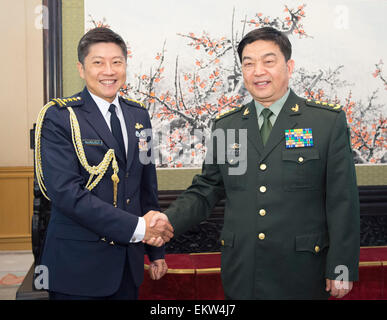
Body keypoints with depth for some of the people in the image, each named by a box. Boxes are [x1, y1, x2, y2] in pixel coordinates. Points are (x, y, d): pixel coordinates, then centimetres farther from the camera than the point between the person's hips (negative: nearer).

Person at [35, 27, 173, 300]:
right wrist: (137, 227, -22)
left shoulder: (139, 115, 8)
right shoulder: (59, 117, -11)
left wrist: (156, 250, 13)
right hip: (78, 266, -5)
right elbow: (66, 192, -21)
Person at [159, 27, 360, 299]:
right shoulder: (225, 126, 7)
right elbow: (205, 191, 9)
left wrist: (342, 269, -6)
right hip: (240, 274, 3)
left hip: (300, 276, -2)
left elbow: (343, 201, -4)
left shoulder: (329, 121, -3)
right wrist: (168, 221, -9)